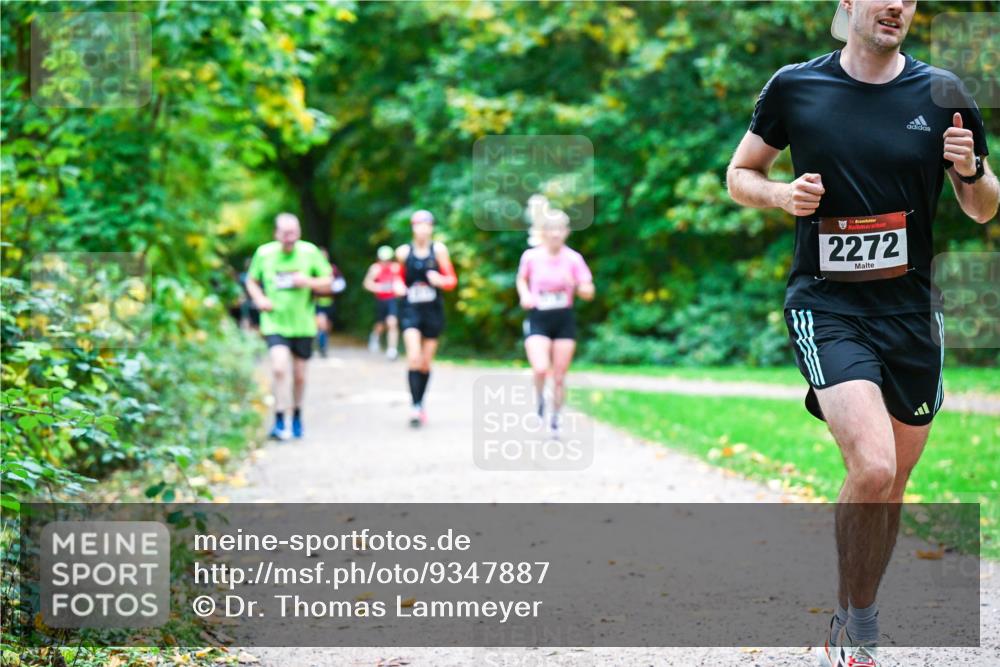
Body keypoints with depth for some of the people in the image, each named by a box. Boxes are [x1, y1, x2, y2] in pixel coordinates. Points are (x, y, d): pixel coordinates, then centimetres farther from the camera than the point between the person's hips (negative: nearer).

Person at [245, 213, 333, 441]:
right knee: (279, 367, -20)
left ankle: (297, 416, 33)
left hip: (302, 324, 1)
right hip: (275, 322, -1)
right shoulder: (264, 253, -2)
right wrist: (259, 299, -6)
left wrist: (309, 282, -17)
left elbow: (328, 283, 3)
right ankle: (279, 420, -13)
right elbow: (251, 281, 13)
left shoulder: (310, 252, -3)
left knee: (299, 374, 10)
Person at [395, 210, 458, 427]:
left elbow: (452, 279, 0)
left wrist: (440, 280, -21)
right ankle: (415, 406, -19)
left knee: (426, 362, 9)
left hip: (433, 310, 1)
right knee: (414, 357, -17)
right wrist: (398, 286, -7)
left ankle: (421, 405, 24)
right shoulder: (403, 252, 1)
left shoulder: (438, 250, -1)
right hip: (410, 310, -1)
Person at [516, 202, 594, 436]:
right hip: (538, 320, -1)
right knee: (541, 369, -21)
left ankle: (555, 417, 24)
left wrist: (575, 285, -22)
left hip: (564, 320, 1)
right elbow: (521, 279, 15)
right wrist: (525, 295, -4)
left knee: (559, 376, 5)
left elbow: (589, 292, -2)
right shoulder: (530, 256, -4)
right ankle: (540, 397, 12)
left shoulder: (573, 259, -5)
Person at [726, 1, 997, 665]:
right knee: (872, 467, -22)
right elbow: (740, 174, 12)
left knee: (891, 485, 10)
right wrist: (781, 194, -9)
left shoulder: (942, 94, 3)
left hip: (912, 312, 3)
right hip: (825, 306, -3)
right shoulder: (794, 87, 0)